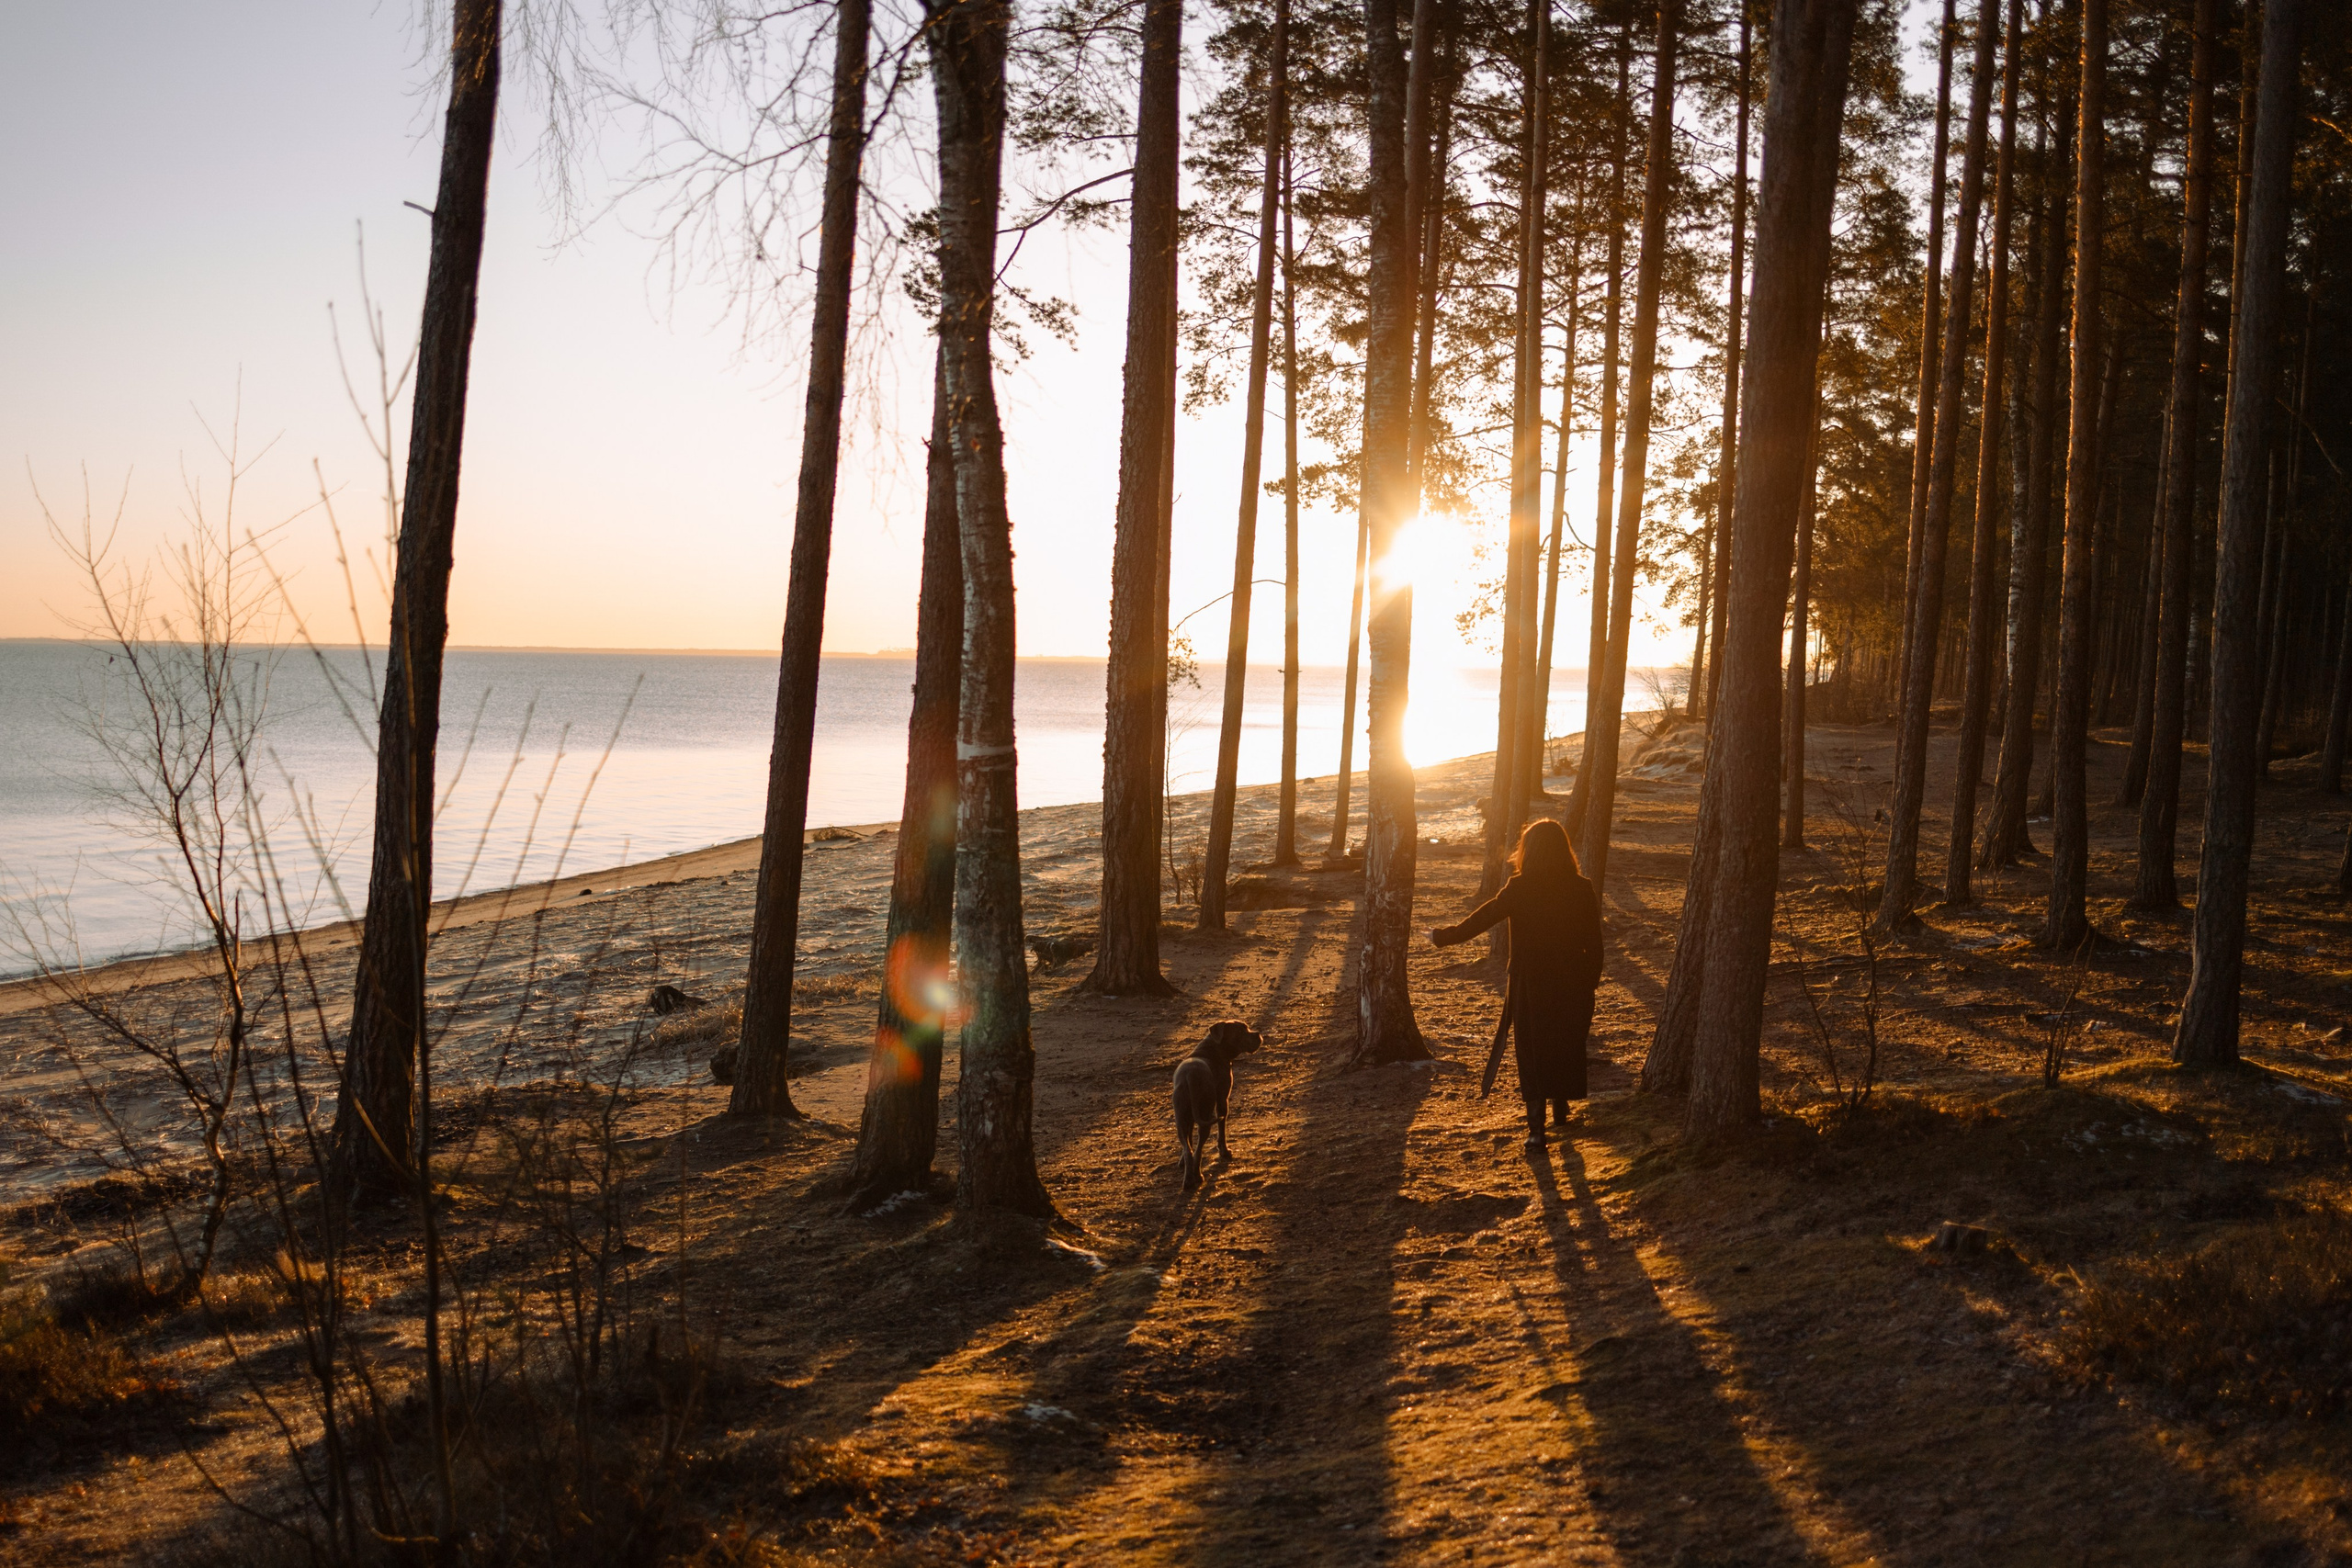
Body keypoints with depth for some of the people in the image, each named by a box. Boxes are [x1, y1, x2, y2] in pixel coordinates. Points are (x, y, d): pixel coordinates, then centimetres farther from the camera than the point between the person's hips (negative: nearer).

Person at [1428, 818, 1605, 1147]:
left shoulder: (1519, 888, -13)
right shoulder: (1582, 889, -6)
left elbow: (1483, 918, -9)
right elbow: (1593, 942, -1)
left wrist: (1444, 936, 3)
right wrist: (1591, 980, 11)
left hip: (1530, 986, -2)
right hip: (1571, 985, 2)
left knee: (1531, 1050, 5)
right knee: (1567, 1046, 20)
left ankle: (1536, 1127, -1)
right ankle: (1561, 1110, 36)